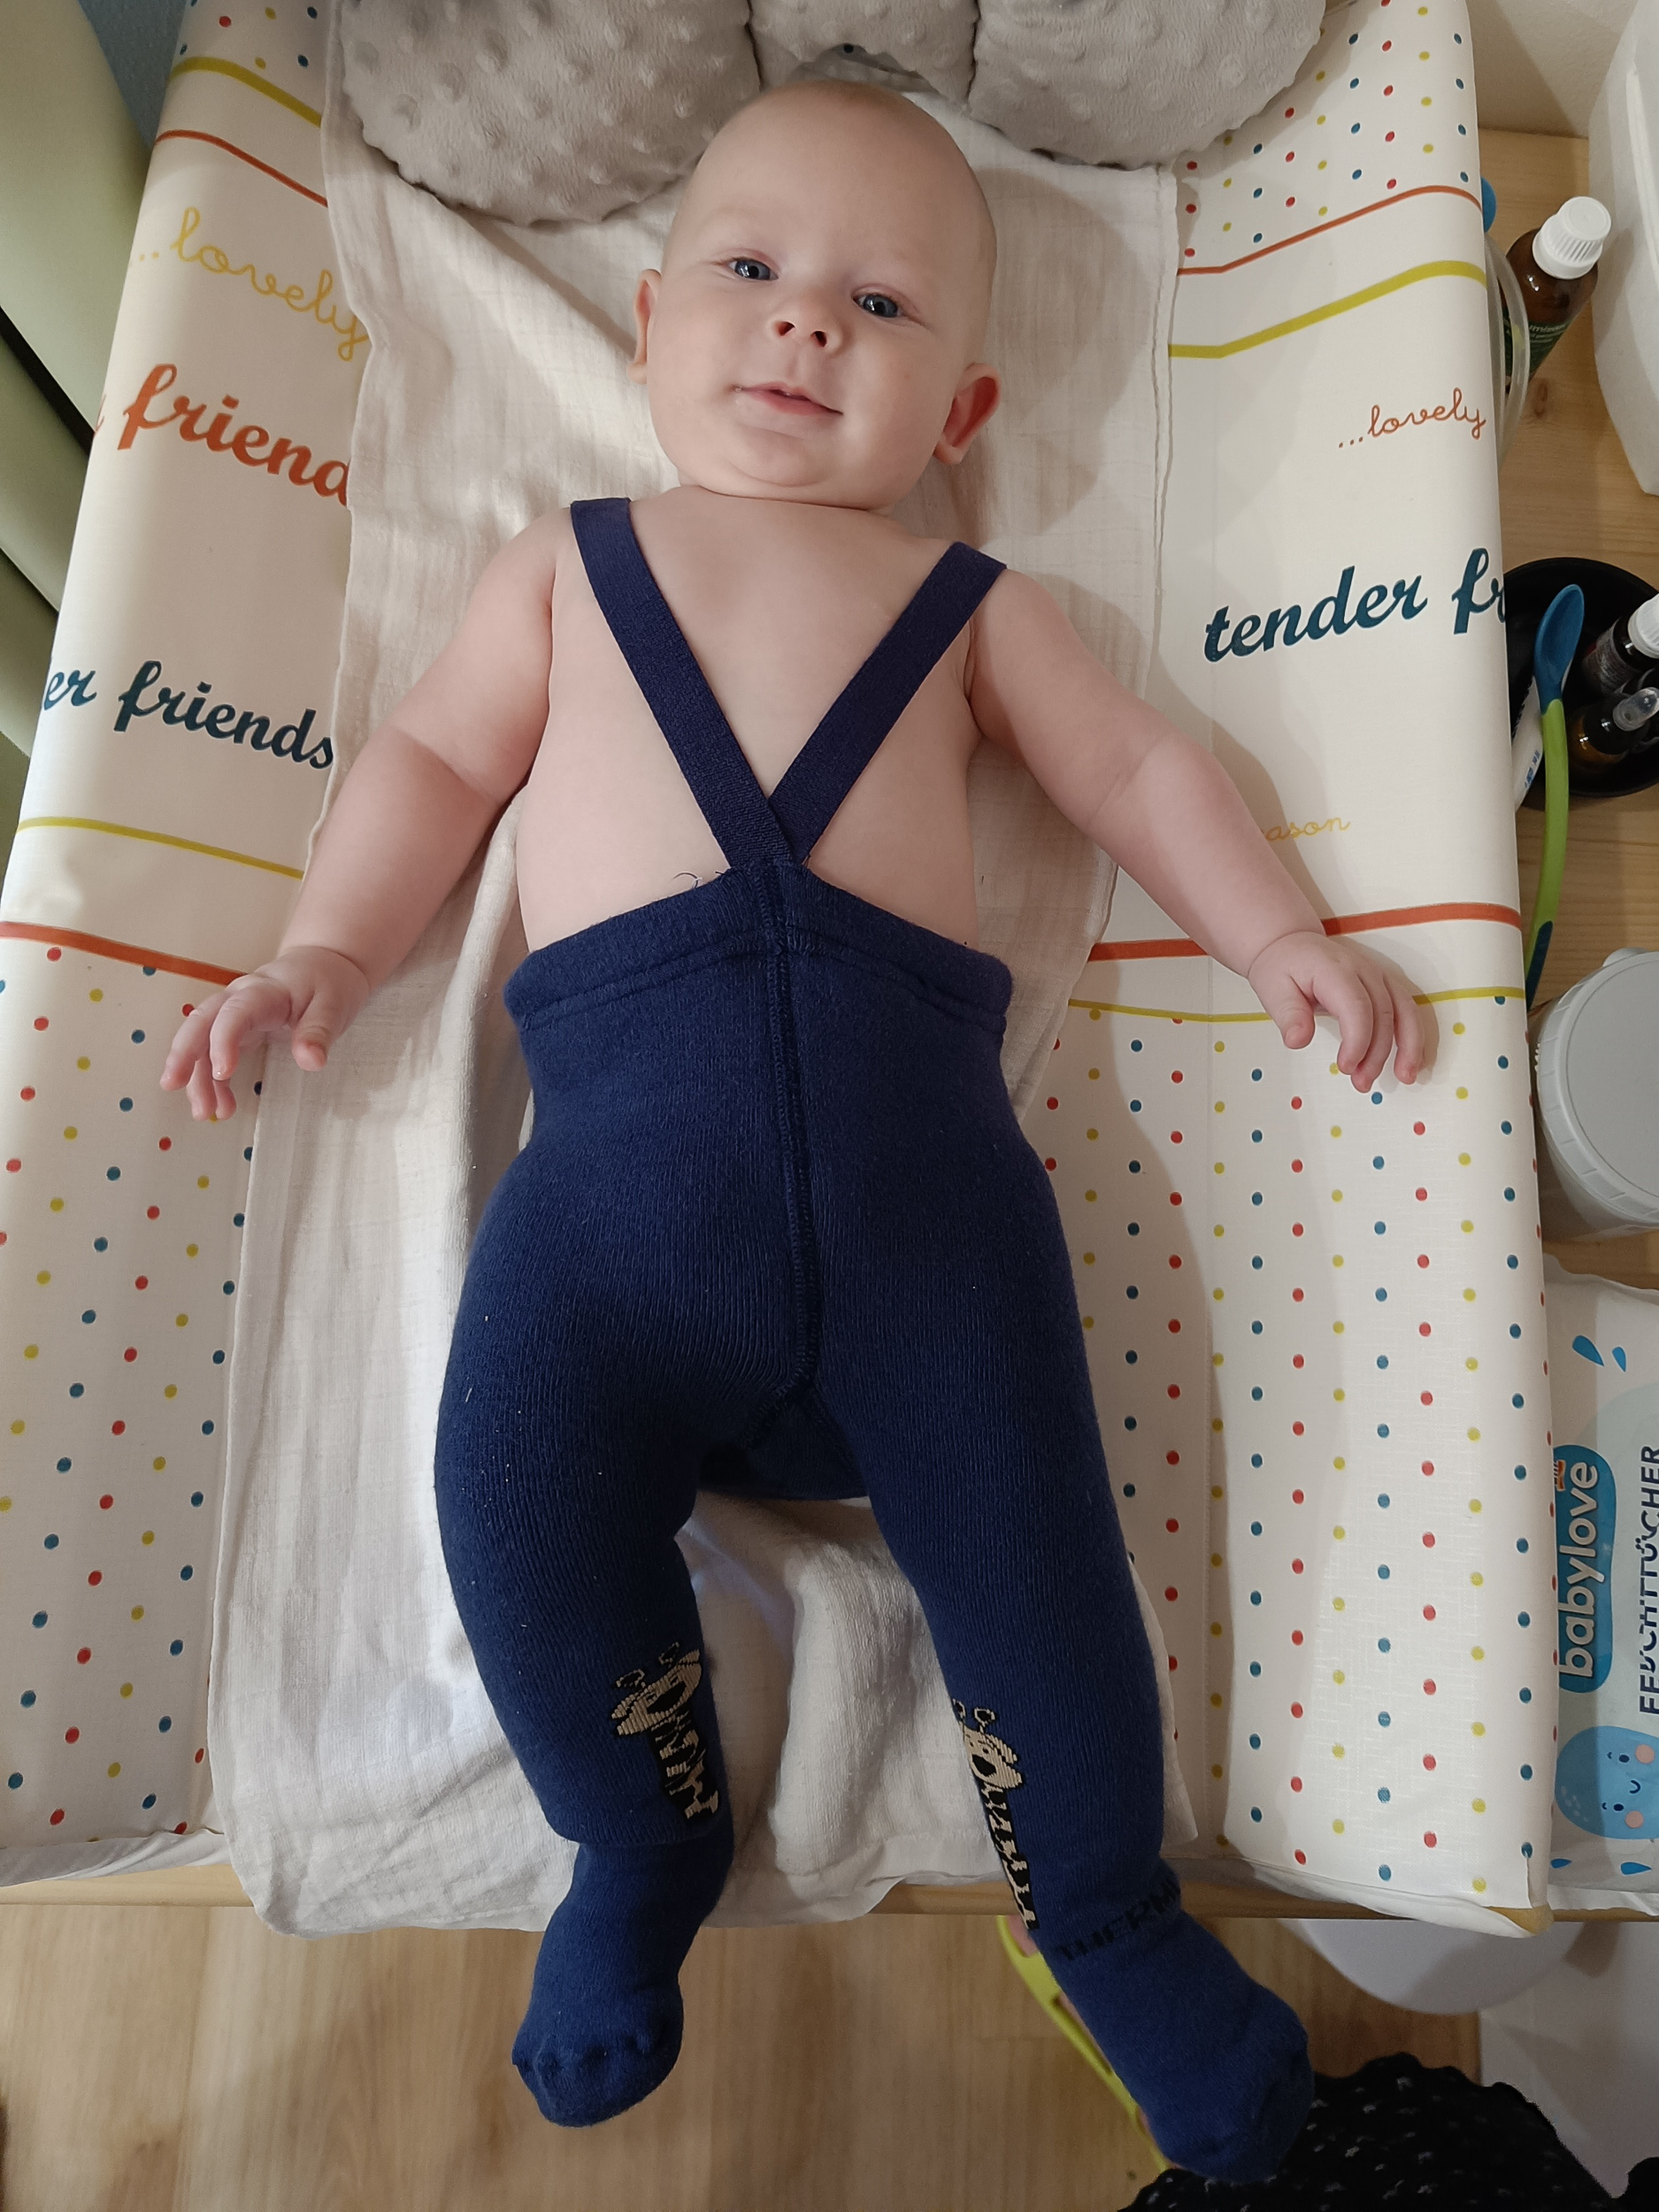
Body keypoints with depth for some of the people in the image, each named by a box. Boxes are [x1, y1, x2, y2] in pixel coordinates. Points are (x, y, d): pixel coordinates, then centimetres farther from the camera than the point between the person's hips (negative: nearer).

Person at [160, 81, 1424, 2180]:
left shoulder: (969, 600, 28)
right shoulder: (567, 562, 30)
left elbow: (1136, 765, 24)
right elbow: (436, 758, 24)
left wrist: (1280, 932, 10)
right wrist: (323, 951, 10)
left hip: (911, 1095, 1)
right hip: (623, 1107, 1)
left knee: (1022, 1523, -9)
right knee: (521, 1495, -19)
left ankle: (1103, 1906, 22)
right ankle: (646, 1848, 14)